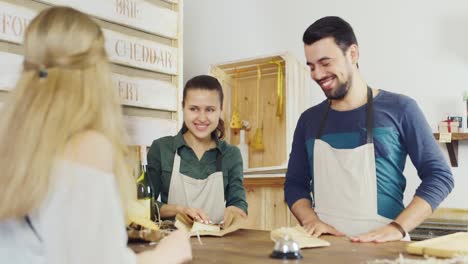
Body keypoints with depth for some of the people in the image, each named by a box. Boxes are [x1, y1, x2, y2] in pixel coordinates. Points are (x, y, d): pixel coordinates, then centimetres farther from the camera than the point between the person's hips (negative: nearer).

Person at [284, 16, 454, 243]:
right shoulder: (309, 120, 11)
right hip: (324, 244, 2)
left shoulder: (399, 109, 1)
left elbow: (439, 175, 0)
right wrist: (311, 220, -5)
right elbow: (294, 184, 14)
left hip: (380, 245, -2)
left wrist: (397, 228, -12)